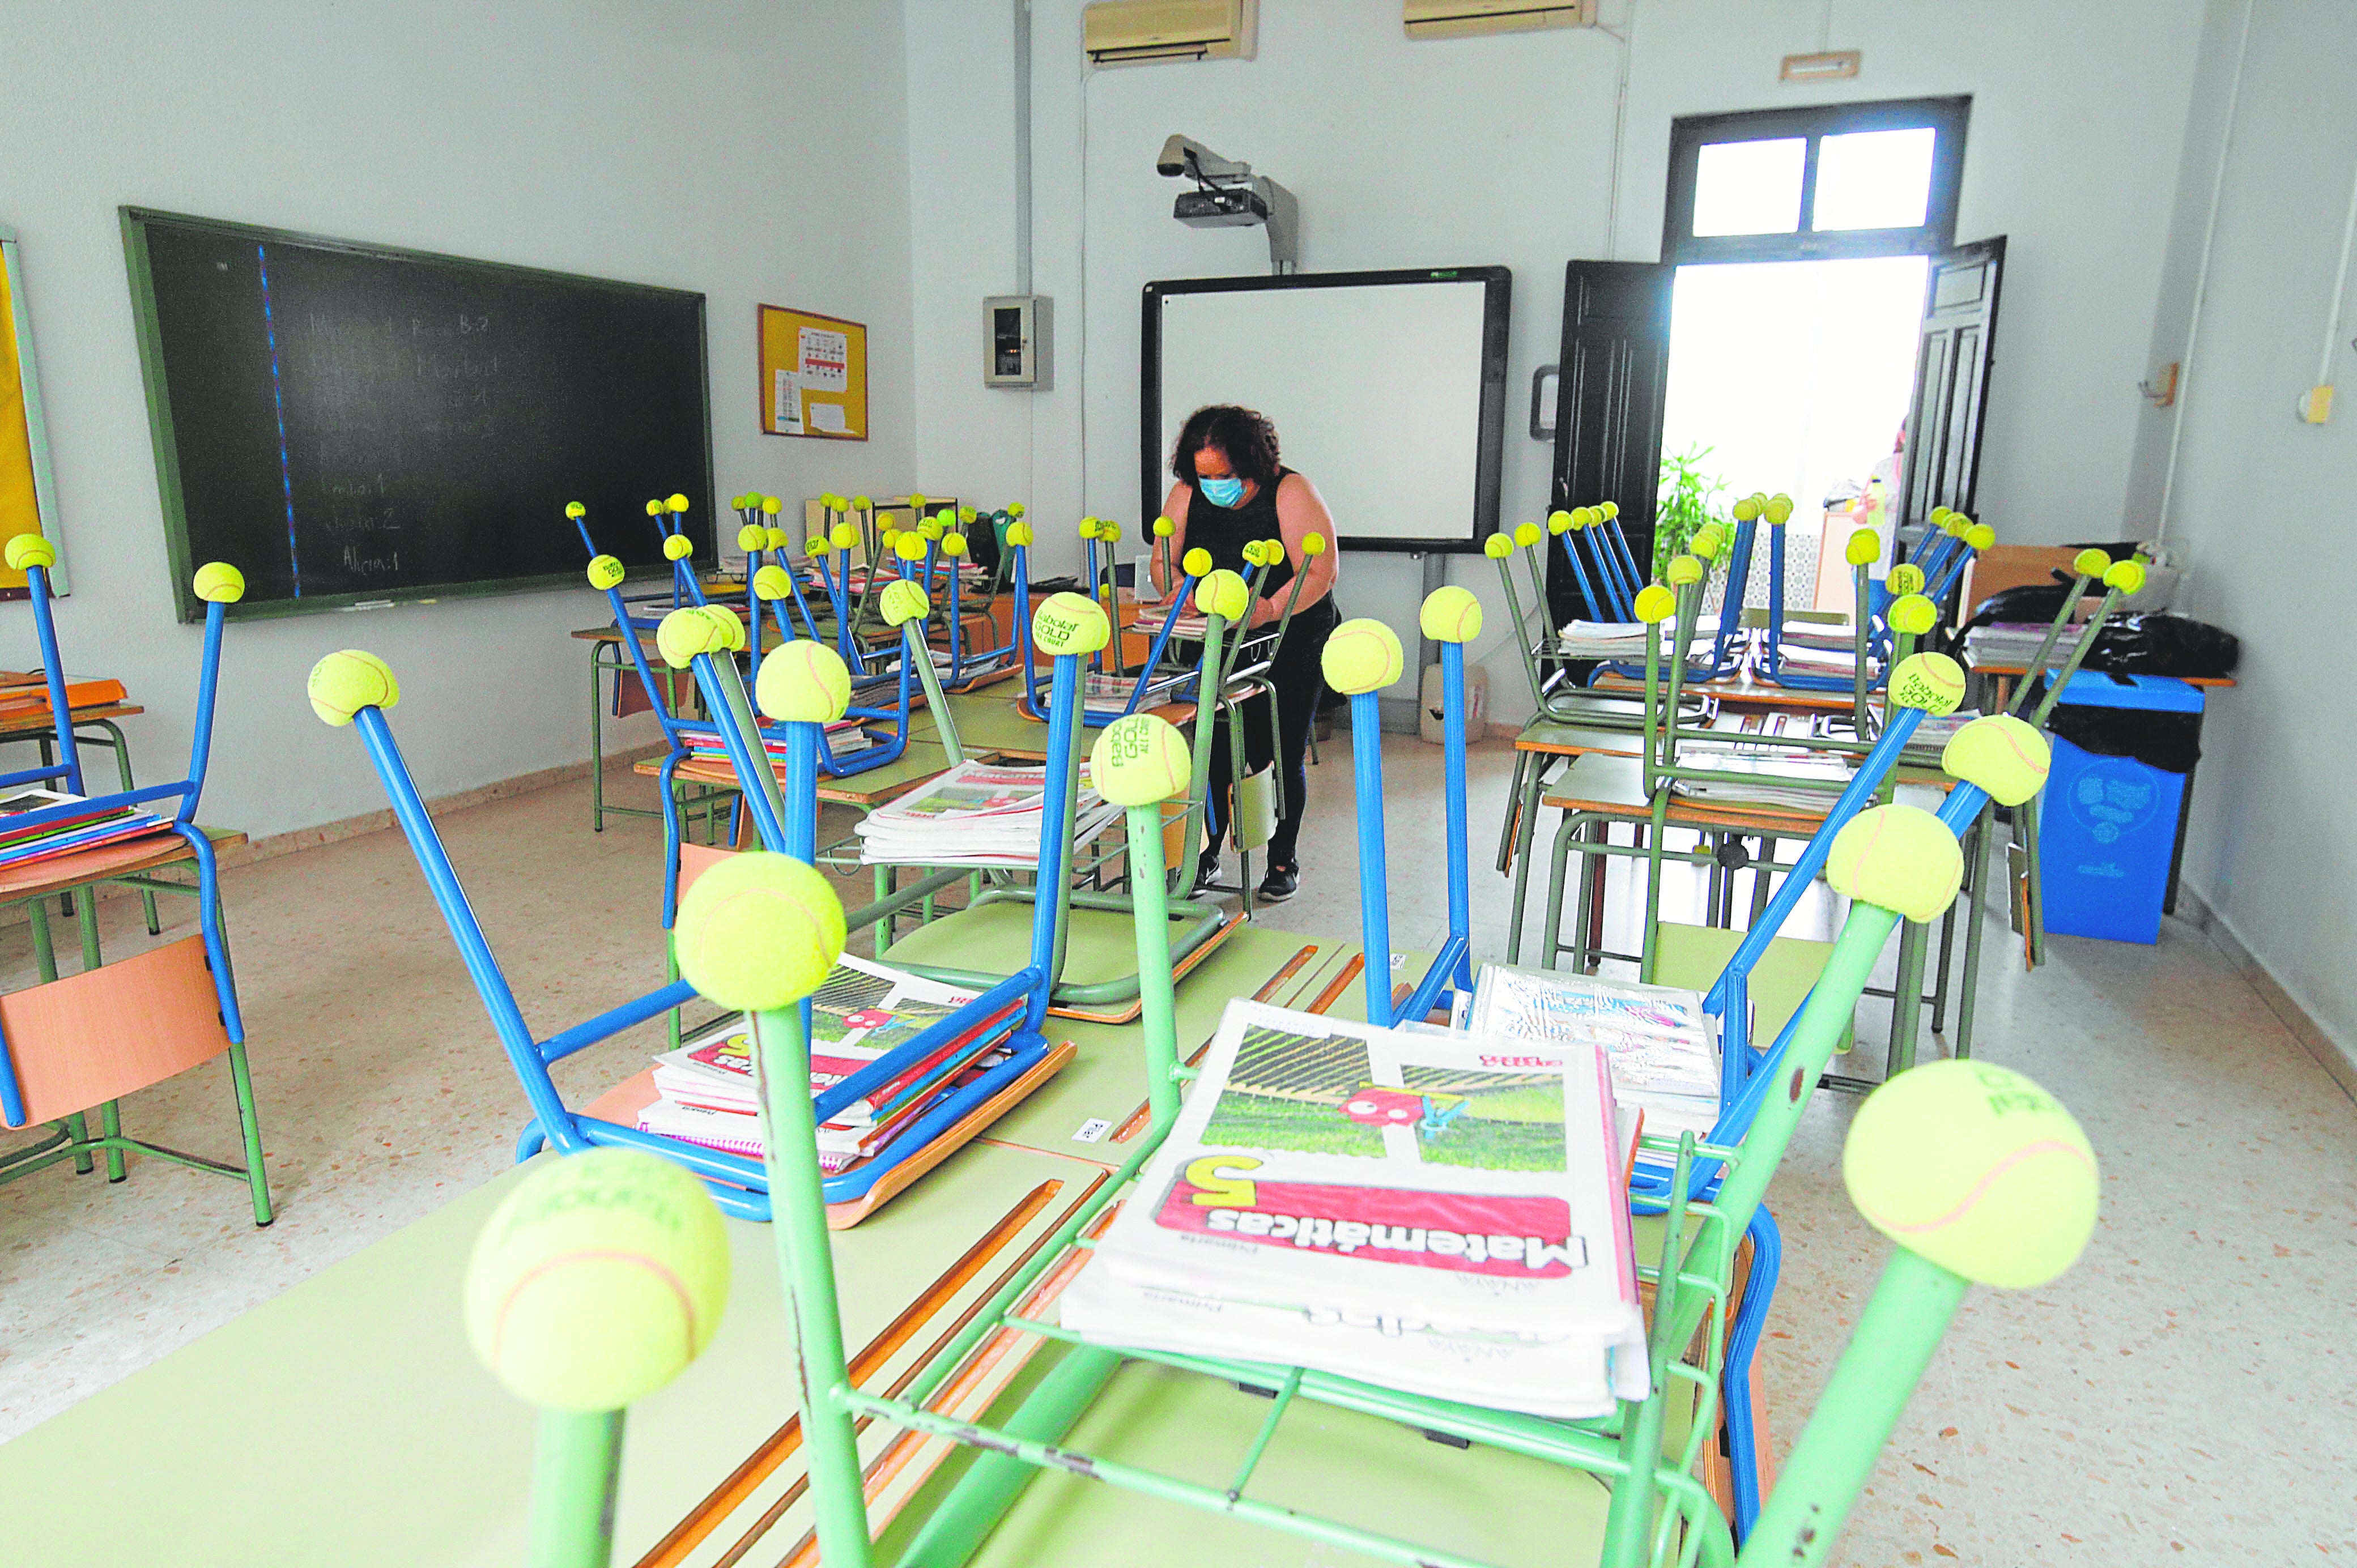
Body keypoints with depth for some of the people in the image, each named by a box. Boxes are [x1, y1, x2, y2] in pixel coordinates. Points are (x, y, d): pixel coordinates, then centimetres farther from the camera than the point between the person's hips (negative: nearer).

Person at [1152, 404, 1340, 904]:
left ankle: (1283, 861, 17)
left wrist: (1269, 609, -37)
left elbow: (1322, 571, -22)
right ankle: (1207, 854, 17)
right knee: (1214, 750, 1)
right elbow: (1163, 562, 2)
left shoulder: (1290, 492, -15)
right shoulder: (1187, 494, -2)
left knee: (1279, 756, 0)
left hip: (1292, 644, -3)